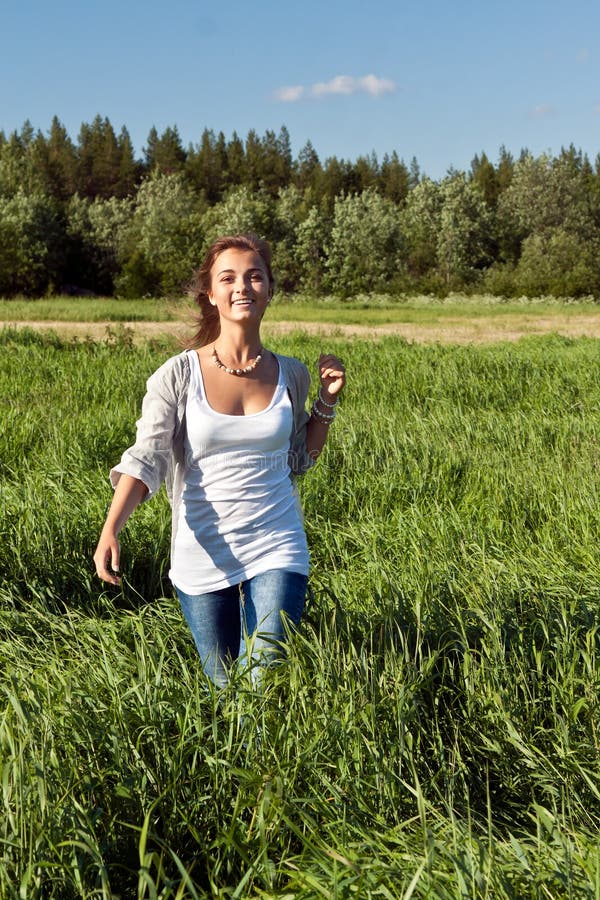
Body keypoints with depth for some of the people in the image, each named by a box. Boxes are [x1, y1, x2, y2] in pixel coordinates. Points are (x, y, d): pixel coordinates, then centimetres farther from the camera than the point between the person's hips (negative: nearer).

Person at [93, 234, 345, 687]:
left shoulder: (291, 375, 2)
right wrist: (110, 530, -28)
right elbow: (146, 457, -14)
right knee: (223, 687, 15)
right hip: (203, 553, -1)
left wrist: (328, 400, 2)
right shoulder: (178, 375, -7)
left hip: (276, 548, 1)